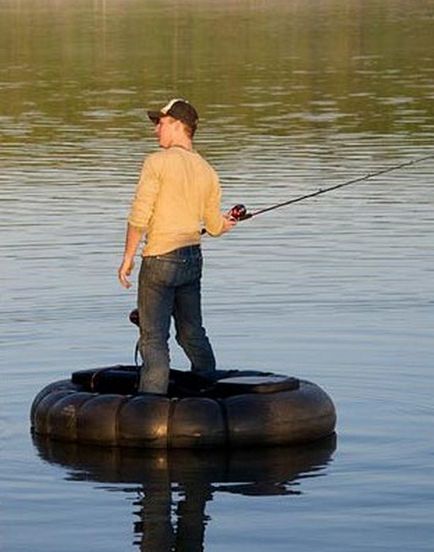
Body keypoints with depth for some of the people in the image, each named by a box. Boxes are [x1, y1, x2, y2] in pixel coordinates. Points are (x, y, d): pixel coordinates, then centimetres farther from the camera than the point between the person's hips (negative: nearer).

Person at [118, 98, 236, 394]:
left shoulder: (158, 162, -11)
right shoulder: (208, 172, 6)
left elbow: (139, 217, -15)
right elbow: (214, 227, 12)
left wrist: (128, 258, -6)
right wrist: (226, 223, 35)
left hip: (160, 259, -6)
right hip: (193, 258, 6)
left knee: (154, 337, -4)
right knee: (193, 332, 17)